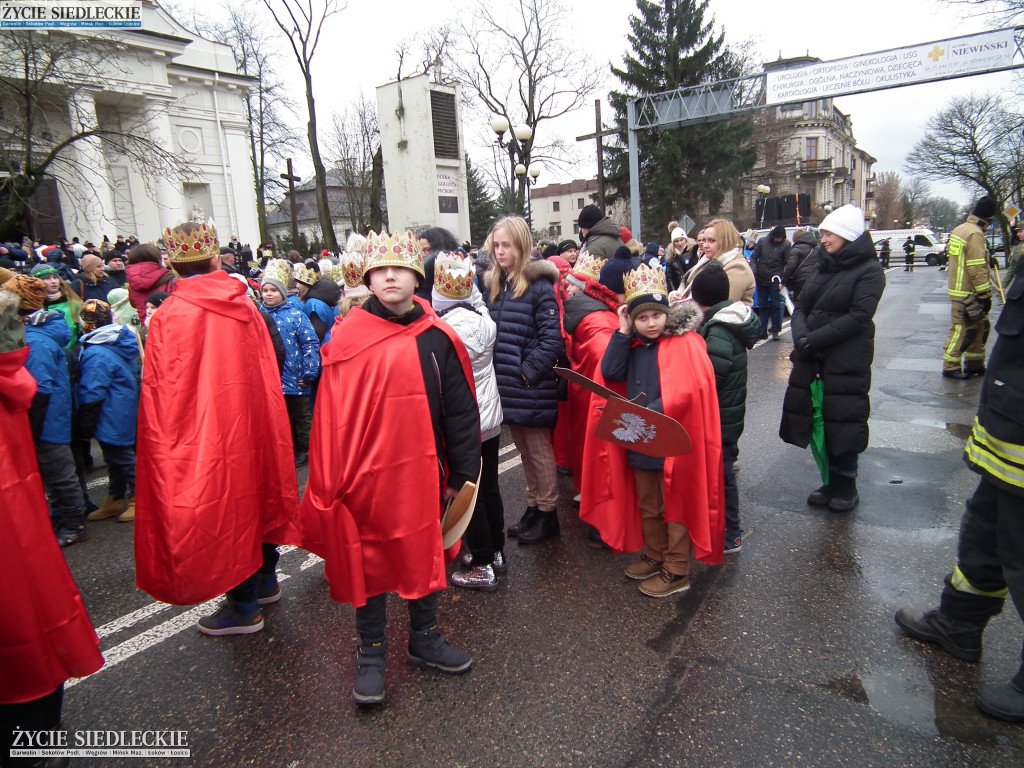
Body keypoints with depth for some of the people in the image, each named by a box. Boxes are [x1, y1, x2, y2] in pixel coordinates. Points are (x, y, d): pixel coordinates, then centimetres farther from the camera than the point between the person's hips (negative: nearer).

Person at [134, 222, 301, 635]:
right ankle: (265, 581, 36)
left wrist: (167, 445, -1)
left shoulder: (168, 317, -16)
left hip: (201, 434, -5)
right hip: (253, 427, 5)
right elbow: (267, 373, 4)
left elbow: (160, 392, -12)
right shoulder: (245, 308, -2)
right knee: (256, 494, 19)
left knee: (222, 510, 7)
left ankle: (244, 608, 19)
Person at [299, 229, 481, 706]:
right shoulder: (348, 339, -5)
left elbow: (460, 410, 2)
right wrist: (332, 482, -6)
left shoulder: (438, 338, 0)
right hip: (366, 474, -2)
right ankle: (370, 655, 31)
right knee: (368, 561, 12)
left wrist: (461, 473, 1)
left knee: (423, 554, 16)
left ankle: (424, 640, 38)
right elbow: (332, 416, -4)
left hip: (421, 471, 2)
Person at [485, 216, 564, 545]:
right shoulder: (492, 285, 10)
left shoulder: (539, 285, -11)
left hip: (532, 388, -6)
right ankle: (533, 508, 31)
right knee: (524, 449, 17)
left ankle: (547, 514, 21)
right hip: (506, 386, 7)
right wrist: (494, 372, 3)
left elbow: (552, 339, -16)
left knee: (539, 450, 6)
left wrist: (527, 373, -17)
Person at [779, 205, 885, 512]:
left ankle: (845, 486, 20)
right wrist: (801, 336, -11)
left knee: (842, 420, 2)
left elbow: (858, 317, -16)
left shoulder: (868, 270, -5)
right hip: (812, 358, 6)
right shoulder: (824, 266, 14)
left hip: (847, 360, -6)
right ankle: (831, 482, 23)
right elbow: (801, 307, 9)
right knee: (818, 418, 8)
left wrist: (812, 340, -19)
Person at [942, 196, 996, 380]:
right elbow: (977, 269, -21)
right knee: (962, 330, -4)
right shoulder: (975, 233, -17)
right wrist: (985, 295, -17)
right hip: (967, 294, -10)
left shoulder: (960, 229, 13)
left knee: (980, 327, 16)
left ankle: (975, 364, 23)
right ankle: (950, 367, 2)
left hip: (959, 288, 10)